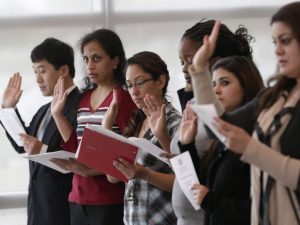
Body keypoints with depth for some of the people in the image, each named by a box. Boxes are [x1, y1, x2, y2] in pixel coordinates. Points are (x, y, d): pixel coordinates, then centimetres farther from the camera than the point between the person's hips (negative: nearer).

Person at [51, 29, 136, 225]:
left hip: (110, 201, -6)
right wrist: (58, 115, 5)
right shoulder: (84, 98, 13)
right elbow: (78, 149, 10)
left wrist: (92, 170, -20)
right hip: (79, 198, 6)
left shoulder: (123, 98, -8)